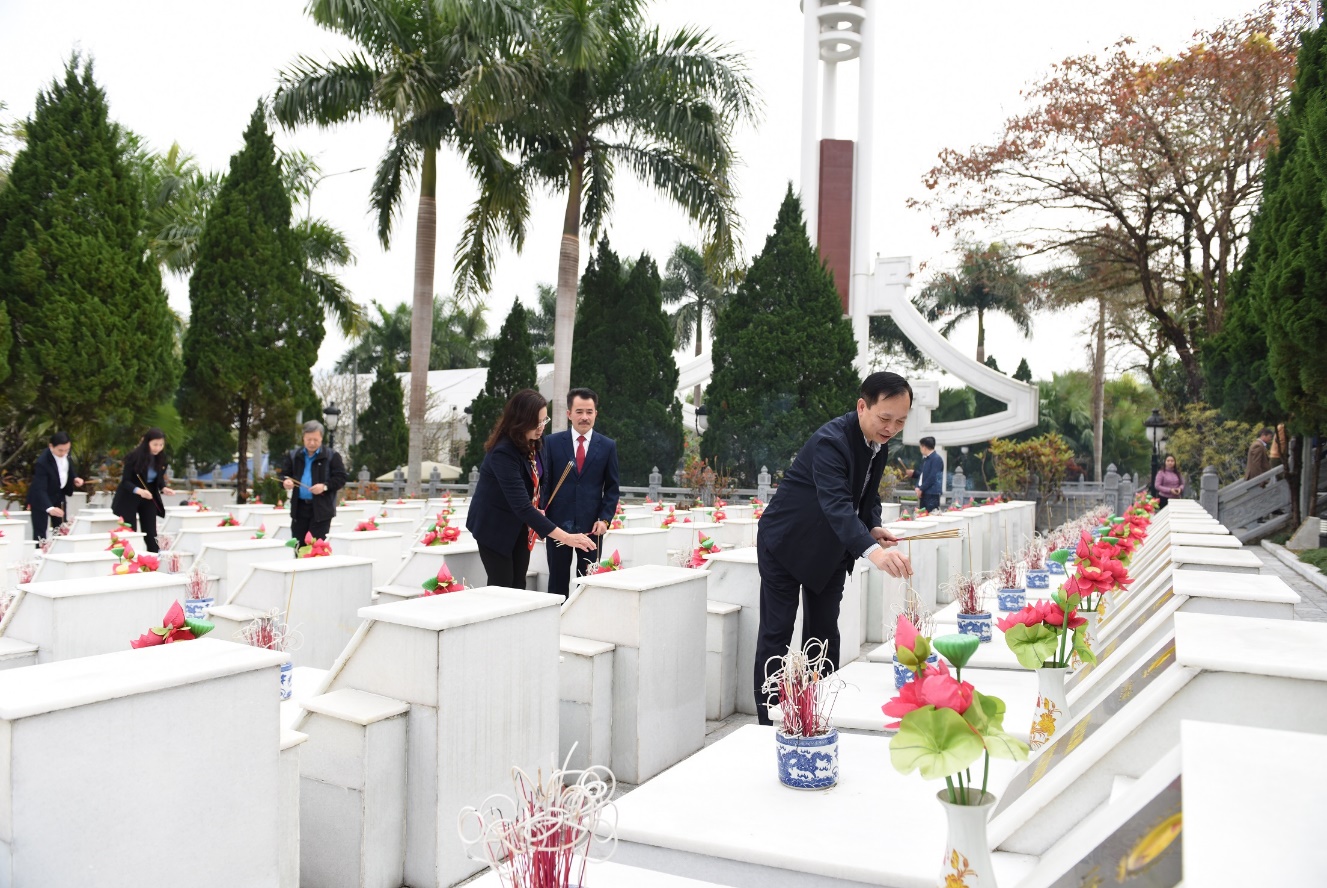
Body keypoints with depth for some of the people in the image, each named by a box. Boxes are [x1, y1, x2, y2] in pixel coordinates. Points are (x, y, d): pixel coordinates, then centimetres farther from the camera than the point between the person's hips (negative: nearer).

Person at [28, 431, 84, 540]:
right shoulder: (42, 462, -33)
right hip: (41, 499, -7)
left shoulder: (65, 454, -13)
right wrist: (50, 508, -53)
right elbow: (40, 489, -39)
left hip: (59, 495, 7)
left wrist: (74, 478, -10)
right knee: (40, 533, -7)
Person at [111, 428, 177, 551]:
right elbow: (125, 481, -21)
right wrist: (139, 490, -40)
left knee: (151, 534, 3)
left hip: (149, 499, 4)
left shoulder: (160, 458, -6)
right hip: (129, 499, -4)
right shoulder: (134, 456, -21)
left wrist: (163, 488, -18)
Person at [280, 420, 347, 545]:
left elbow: (341, 478, -4)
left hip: (321, 508, -4)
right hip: (299, 507, 4)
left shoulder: (332, 456, -2)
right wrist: (286, 482, -10)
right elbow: (284, 475, 14)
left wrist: (325, 486, -20)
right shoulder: (293, 455, 10)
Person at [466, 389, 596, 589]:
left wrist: (537, 510, -5)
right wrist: (565, 537, -41)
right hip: (495, 525, -7)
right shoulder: (503, 452, -31)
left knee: (518, 586, 7)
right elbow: (521, 505, -37)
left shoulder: (533, 443, -6)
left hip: (519, 525, 7)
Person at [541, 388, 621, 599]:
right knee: (558, 581, 8)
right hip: (558, 523, 0)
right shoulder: (553, 442, 3)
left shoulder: (607, 446, 4)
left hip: (591, 526, 0)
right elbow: (545, 482, 5)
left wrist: (604, 519, -5)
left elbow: (612, 488, 7)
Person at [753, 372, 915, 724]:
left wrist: (874, 527, -8)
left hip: (830, 550, 8)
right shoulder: (831, 440, -30)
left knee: (825, 630, 10)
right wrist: (872, 551, -59)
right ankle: (769, 718, 6)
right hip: (786, 544, -8)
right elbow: (836, 504, -45)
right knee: (777, 632, -2)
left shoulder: (879, 445, -2)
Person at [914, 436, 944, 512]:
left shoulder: (936, 459, -11)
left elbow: (932, 477, -17)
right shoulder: (925, 459, 17)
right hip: (924, 493, 9)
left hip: (932, 494, -9)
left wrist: (921, 489, -12)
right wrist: (918, 487, 3)